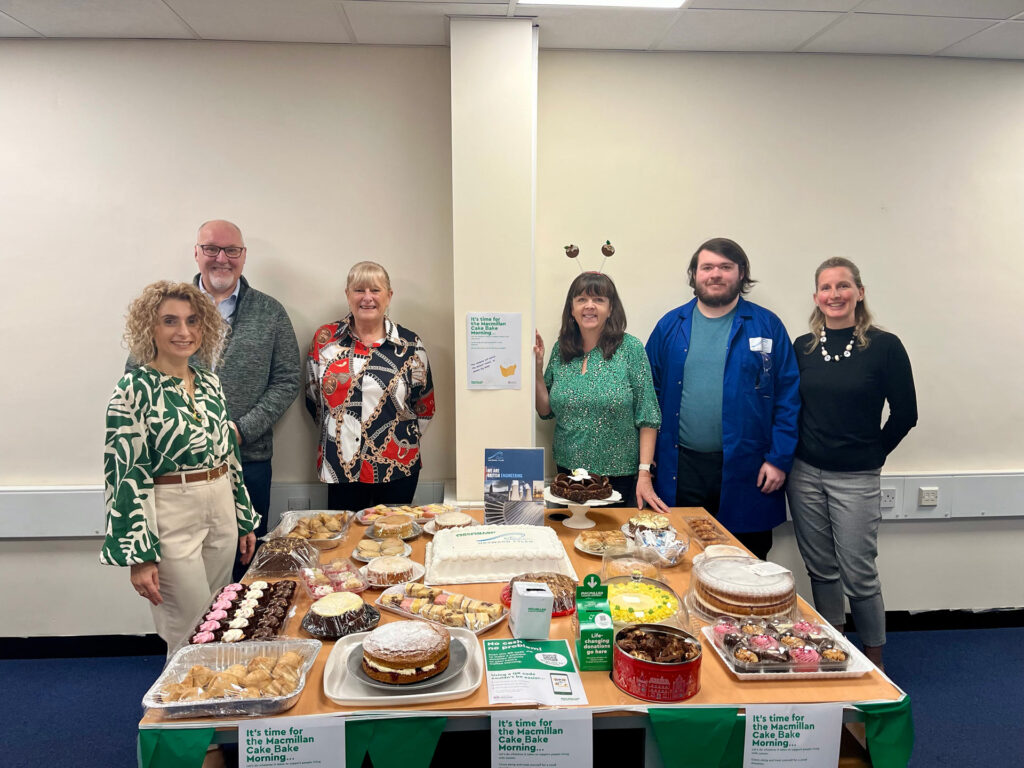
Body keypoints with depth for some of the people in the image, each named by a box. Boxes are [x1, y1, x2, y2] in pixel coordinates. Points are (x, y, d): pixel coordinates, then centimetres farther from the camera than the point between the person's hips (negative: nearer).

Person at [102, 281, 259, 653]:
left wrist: (244, 520, 15)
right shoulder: (135, 389, -11)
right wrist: (139, 556, -16)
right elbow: (125, 475, -13)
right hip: (172, 521, -6)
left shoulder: (209, 382, 7)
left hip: (222, 513, 6)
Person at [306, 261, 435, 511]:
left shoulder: (410, 345, 1)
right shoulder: (325, 339, 3)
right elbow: (312, 398, 11)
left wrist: (404, 438, 3)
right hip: (341, 466, 1)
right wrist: (334, 431, 8)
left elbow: (425, 405, 8)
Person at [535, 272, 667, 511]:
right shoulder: (560, 350, 2)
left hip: (620, 475, -3)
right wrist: (537, 368, -5)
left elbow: (647, 417, -9)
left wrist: (644, 473, -14)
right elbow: (546, 411, 7)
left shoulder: (630, 348, -9)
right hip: (567, 471, 3)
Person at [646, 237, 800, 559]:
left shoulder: (767, 326, 2)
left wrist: (779, 458, -6)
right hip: (680, 470, 1)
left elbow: (788, 396, 0)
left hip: (745, 472, -1)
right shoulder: (670, 326, 7)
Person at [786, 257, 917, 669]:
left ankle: (874, 661, 23)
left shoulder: (884, 346, -7)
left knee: (858, 573, 2)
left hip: (856, 479, -3)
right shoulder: (803, 347, 3)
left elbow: (904, 414, -2)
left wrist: (873, 454, 3)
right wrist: (788, 457, 5)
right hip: (805, 474, 3)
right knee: (821, 569, 12)